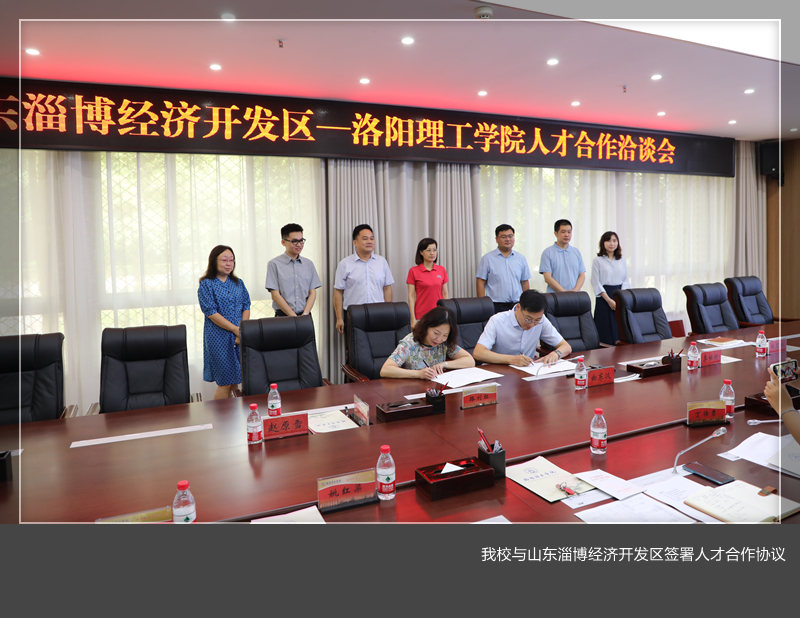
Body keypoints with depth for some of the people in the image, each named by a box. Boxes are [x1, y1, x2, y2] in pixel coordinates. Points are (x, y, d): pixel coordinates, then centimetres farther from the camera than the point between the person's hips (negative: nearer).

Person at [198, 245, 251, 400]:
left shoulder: (238, 283, 12)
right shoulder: (206, 284, -2)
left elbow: (246, 307, 7)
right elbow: (211, 313, -11)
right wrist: (236, 329, -15)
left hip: (239, 336, 5)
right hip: (219, 337, -4)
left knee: (235, 381, 7)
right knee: (225, 382, -4)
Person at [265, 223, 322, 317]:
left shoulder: (309, 264, 13)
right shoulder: (274, 264, 2)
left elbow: (312, 292, 10)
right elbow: (275, 295, -3)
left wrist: (305, 315, -5)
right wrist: (294, 317, -9)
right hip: (283, 316, -2)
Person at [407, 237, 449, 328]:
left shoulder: (442, 270, 9)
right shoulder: (413, 271, -1)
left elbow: (445, 294, 11)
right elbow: (411, 296, -2)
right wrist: (413, 319, -7)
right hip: (421, 316, -3)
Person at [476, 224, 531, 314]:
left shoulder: (521, 258, 12)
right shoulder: (487, 258, 1)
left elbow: (525, 282, 16)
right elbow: (480, 283, -1)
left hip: (517, 306, 3)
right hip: (496, 306, -3)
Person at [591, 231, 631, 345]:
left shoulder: (622, 261, 13)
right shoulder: (597, 261, 0)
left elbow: (626, 281, 10)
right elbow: (596, 283, -6)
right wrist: (609, 300, -13)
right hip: (604, 297, -4)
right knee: (606, 331, -5)